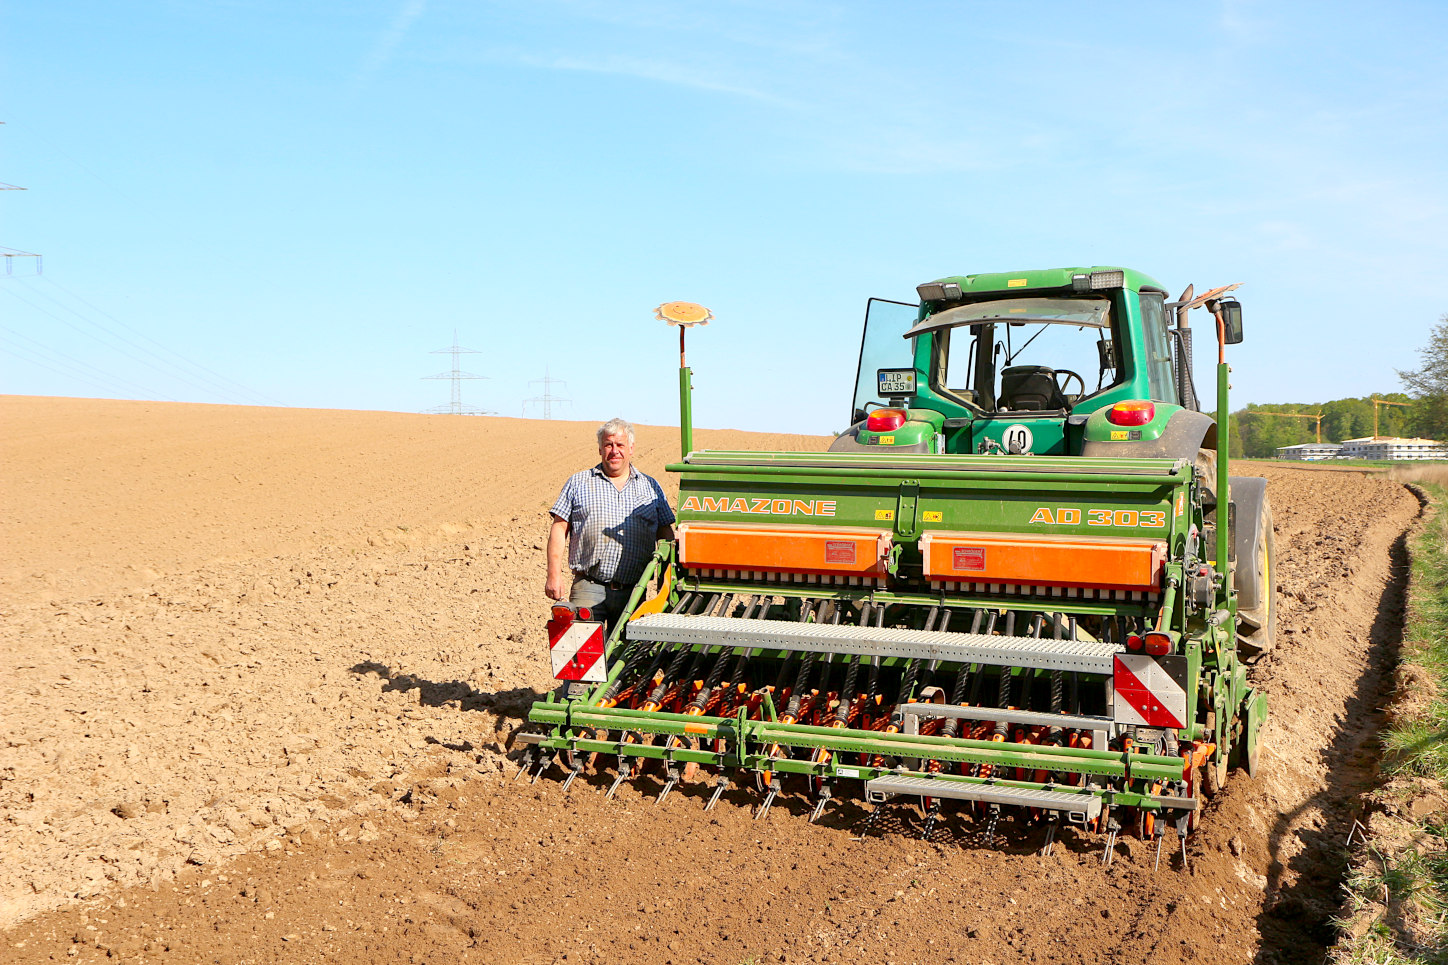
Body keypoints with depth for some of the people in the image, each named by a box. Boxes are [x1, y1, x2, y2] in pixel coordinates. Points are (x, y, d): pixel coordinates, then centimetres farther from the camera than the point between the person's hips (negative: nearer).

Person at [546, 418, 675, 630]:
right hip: (588, 588, -2)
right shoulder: (578, 483, 10)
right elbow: (559, 528, 6)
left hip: (632, 591, 2)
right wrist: (554, 574, -4)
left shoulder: (650, 487, 14)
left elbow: (665, 533, 15)